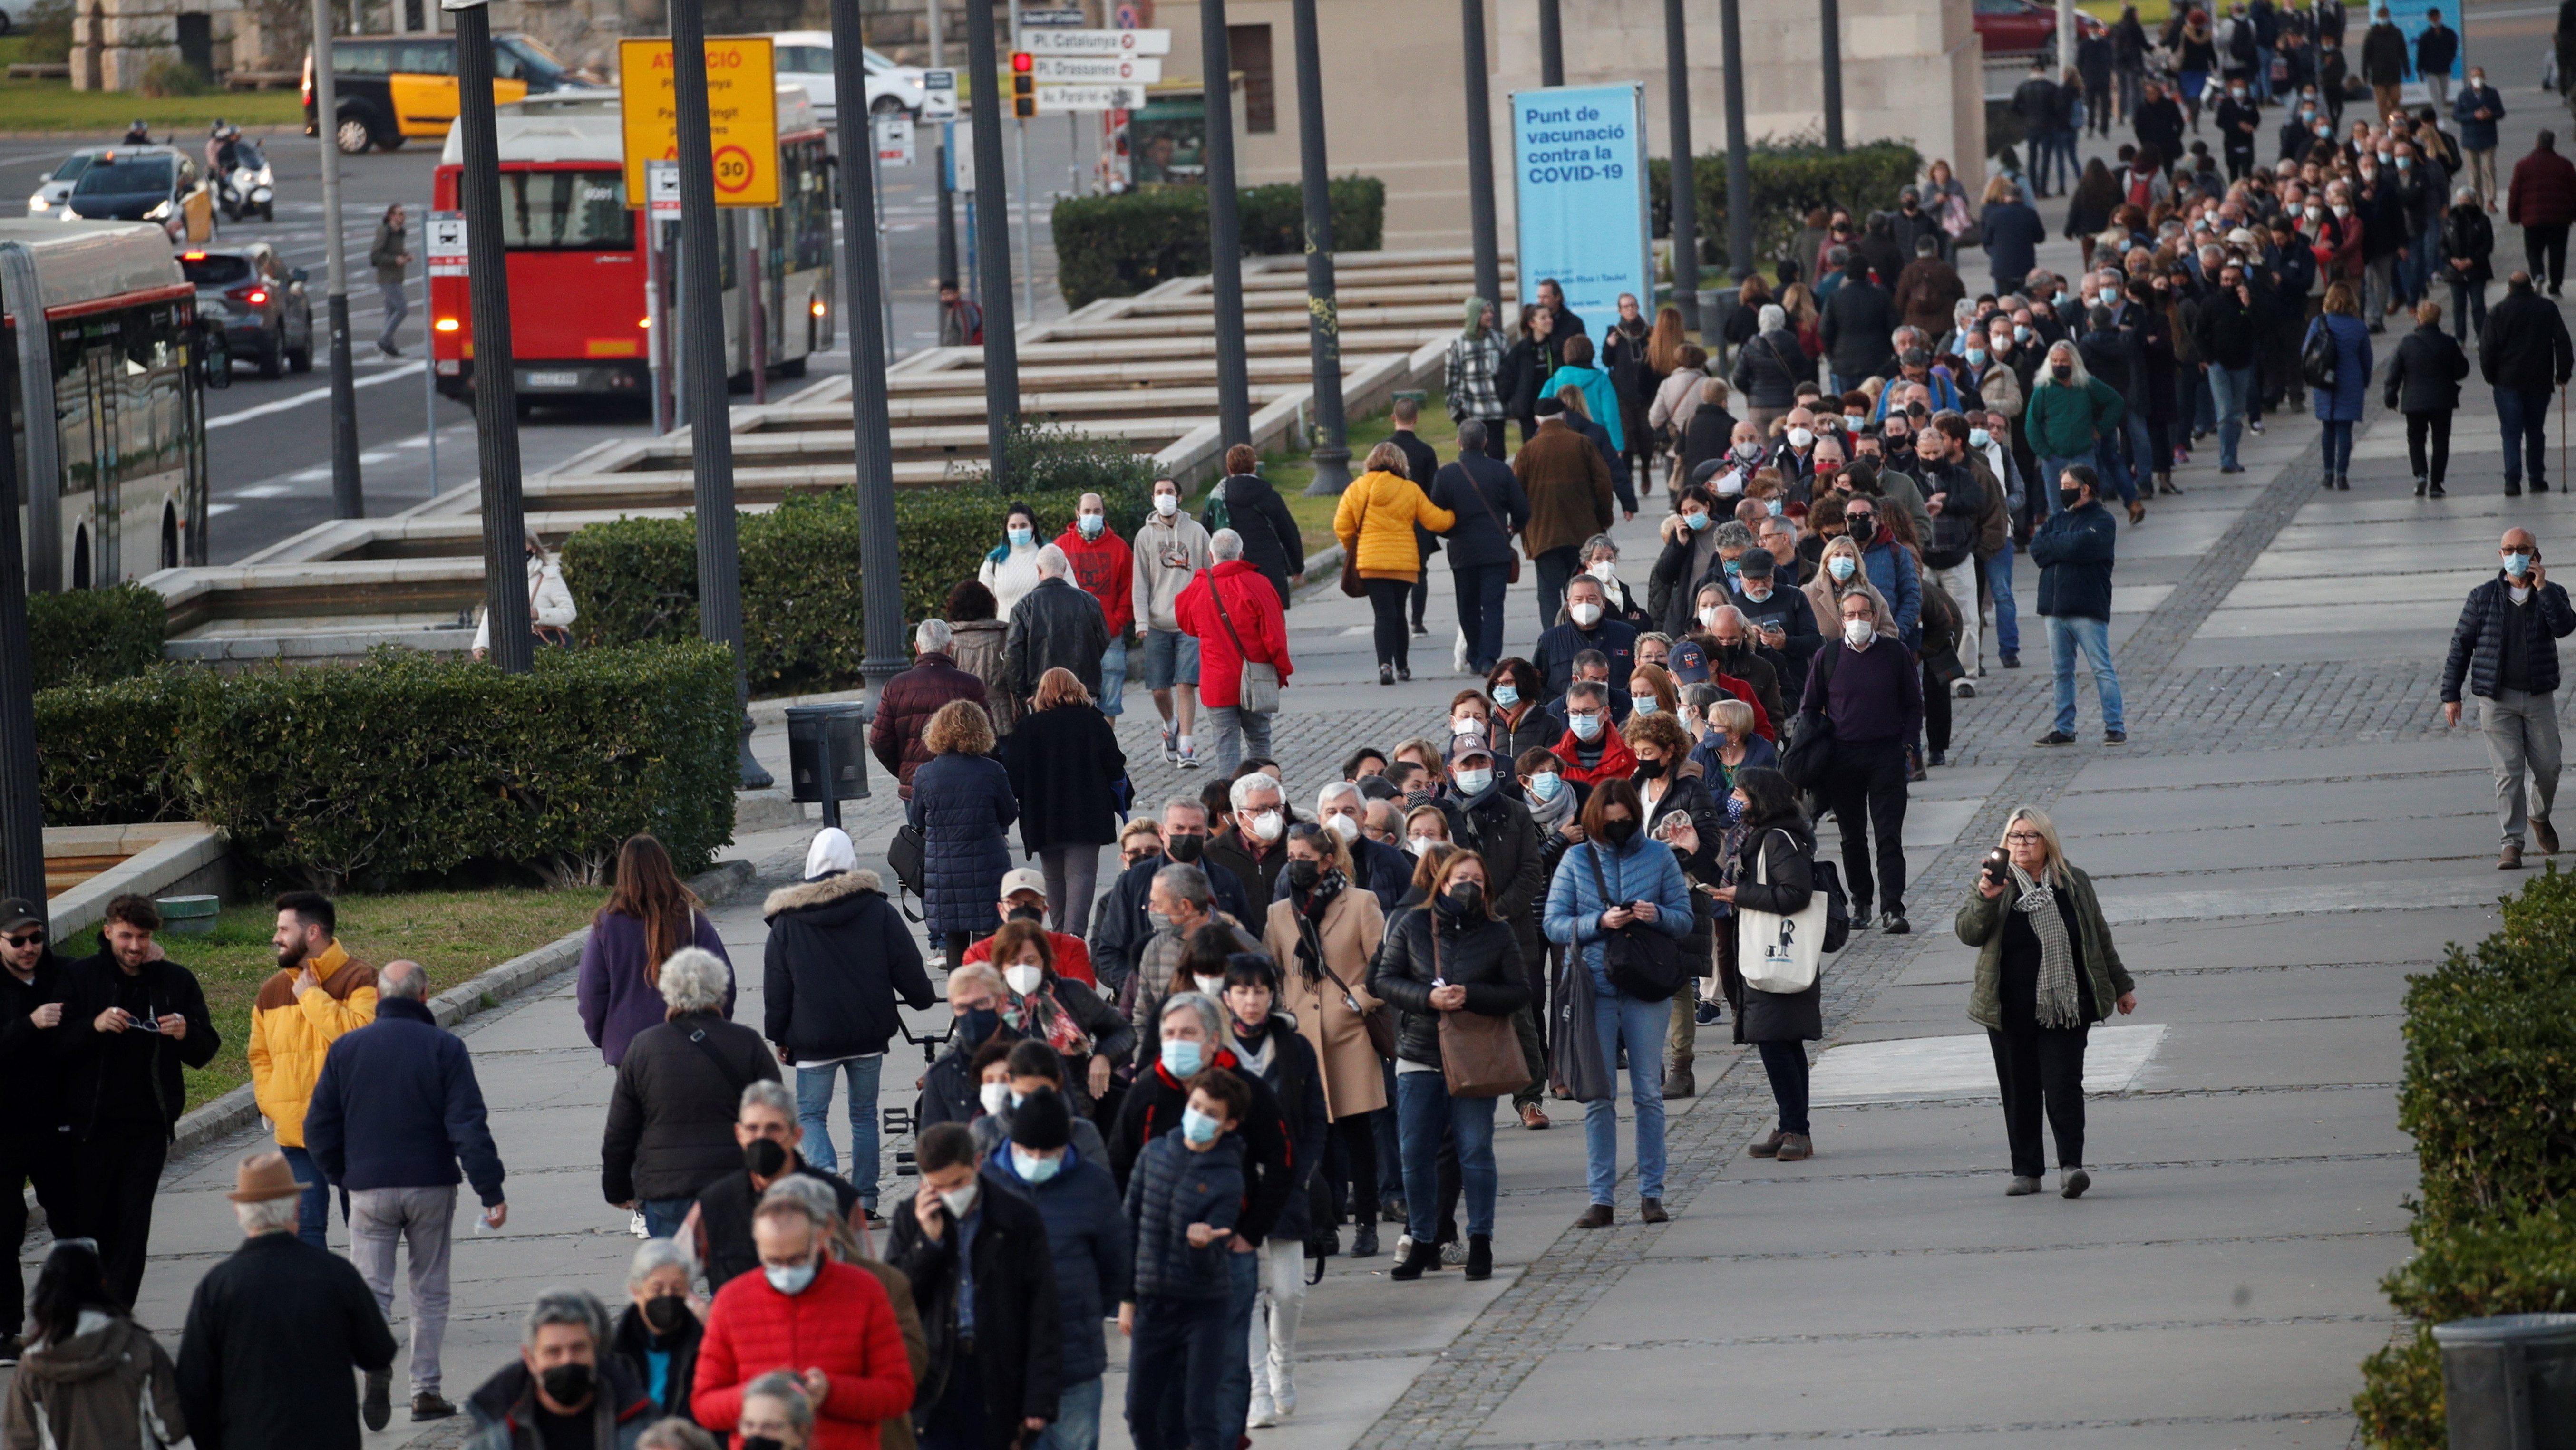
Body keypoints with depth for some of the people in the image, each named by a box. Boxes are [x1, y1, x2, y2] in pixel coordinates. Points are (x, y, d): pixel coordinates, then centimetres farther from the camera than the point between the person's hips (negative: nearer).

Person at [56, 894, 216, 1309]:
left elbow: (205, 1052, 9)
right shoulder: (80, 977, 1)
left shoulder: (177, 982, 5)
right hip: (91, 1124, -1)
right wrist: (93, 1026, -23)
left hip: (149, 1126, 1)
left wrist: (185, 1034, -13)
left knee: (133, 1225, -2)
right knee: (87, 1227, -1)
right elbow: (56, 1048, -5)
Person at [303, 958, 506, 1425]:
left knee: (371, 1287, 3)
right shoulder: (445, 1048, -5)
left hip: (369, 1189, 1)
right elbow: (469, 1126, -11)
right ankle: (426, 1391, 9)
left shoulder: (346, 1049, 2)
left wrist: (342, 1177, 18)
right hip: (432, 1187, -1)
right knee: (430, 1292, 11)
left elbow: (320, 1129, 4)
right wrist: (491, 1190, -9)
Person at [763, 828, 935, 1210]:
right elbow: (908, 970, 2)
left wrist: (779, 1036, 11)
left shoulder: (787, 921, -2)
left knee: (811, 1114, 5)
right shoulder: (879, 910, -1)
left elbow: (776, 989, 1)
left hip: (814, 1037, -2)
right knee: (864, 1113, 12)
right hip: (869, 1033, 2)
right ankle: (865, 1200, 10)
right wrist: (922, 997, 23)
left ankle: (827, 1176, -21)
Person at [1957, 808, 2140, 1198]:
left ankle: (2071, 1165, -13)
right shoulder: (1994, 885, 4)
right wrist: (1986, 899, -24)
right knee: (2020, 1092, 5)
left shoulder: (2075, 885, 8)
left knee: (2064, 1085, -10)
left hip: (2065, 1011, 0)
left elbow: (2100, 941, 17)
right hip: (2010, 1014, 0)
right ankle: (2026, 1172, 13)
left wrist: (2121, 986, 21)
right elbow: (1967, 933, -7)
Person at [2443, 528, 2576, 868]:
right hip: (2497, 699, -1)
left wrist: (2541, 587, -19)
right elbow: (2460, 646, 4)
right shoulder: (2483, 598, 2)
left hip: (2539, 699, 1)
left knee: (2547, 768, 5)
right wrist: (2451, 695, -1)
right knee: (2508, 772, -7)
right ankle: (2512, 846, -6)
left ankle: (2539, 817, 36)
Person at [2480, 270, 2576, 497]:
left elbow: (2487, 347, -6)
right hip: (2540, 382, 2)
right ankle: (2537, 480, 15)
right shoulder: (2548, 310, 3)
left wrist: (2490, 375, 6)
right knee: (2536, 431, 14)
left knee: (2512, 433, -2)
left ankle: (2513, 481, -13)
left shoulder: (2499, 312, -3)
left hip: (2508, 382, -2)